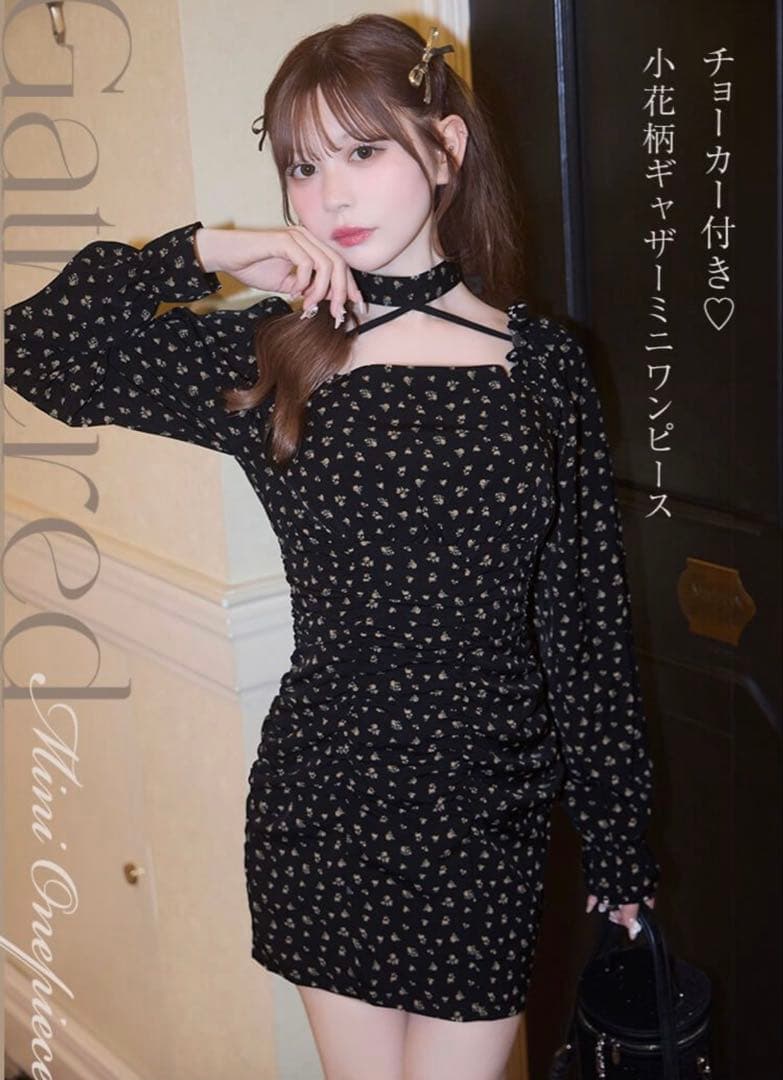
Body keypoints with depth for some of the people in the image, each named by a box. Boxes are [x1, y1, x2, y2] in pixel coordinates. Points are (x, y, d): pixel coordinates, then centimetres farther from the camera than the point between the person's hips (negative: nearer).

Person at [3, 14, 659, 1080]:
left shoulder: (544, 361, -4)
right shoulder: (265, 364, -4)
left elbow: (588, 606, -1)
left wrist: (619, 839, 3)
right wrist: (207, 254, -10)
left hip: (489, 810, 0)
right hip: (321, 805, 1)